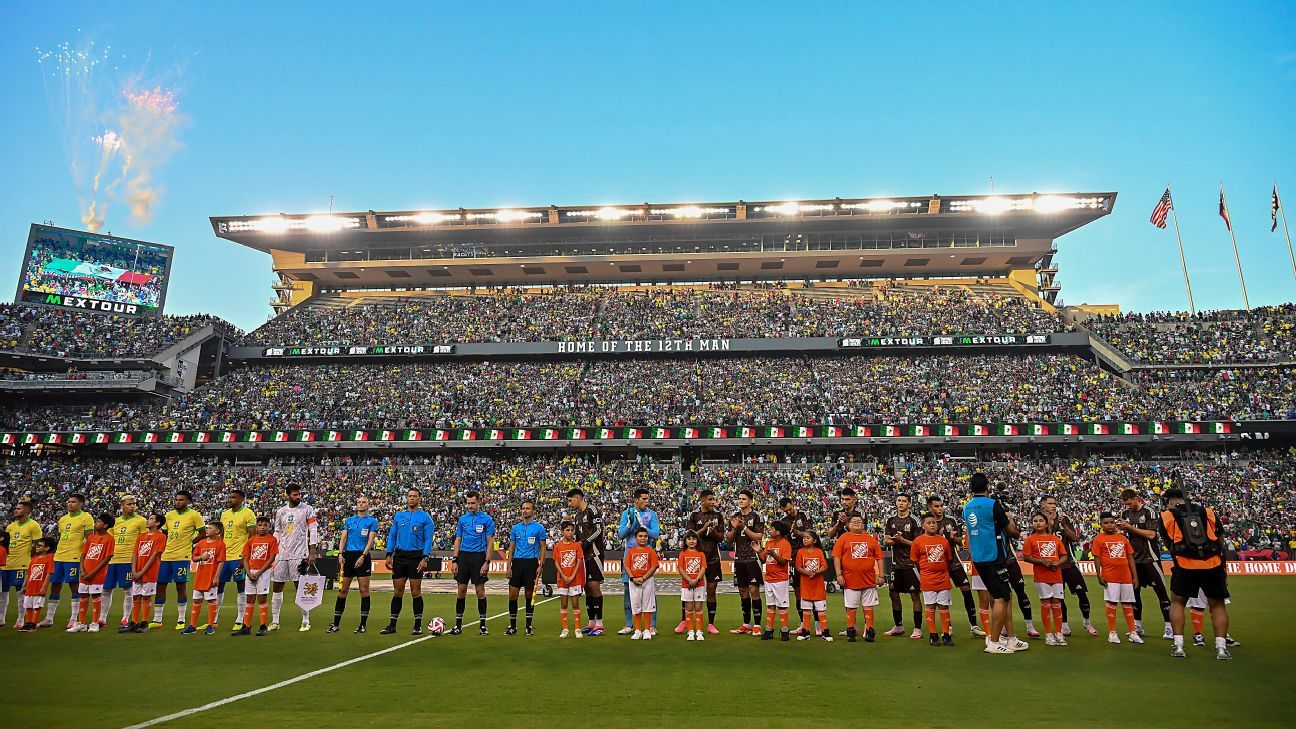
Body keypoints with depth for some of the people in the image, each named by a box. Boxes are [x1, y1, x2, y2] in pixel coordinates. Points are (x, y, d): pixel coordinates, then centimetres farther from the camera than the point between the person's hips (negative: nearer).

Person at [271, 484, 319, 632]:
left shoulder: (307, 509, -2)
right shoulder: (280, 511, 10)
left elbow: (313, 531, -5)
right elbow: (277, 533, 17)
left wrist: (312, 552, -11)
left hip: (299, 553, -4)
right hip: (281, 553, 5)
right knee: (277, 587, 7)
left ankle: (306, 622, 6)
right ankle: (275, 622, 19)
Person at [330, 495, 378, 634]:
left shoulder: (372, 521, 4)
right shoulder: (349, 520, 16)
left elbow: (370, 540, -4)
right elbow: (343, 537, 8)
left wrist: (363, 556, -16)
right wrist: (340, 553, -7)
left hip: (362, 556, -3)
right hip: (347, 556, 3)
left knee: (364, 591, -2)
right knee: (342, 590, 4)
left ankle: (363, 624, 4)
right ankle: (336, 624, 11)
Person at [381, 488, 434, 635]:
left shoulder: (425, 517, -1)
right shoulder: (398, 516, 11)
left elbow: (428, 539, -5)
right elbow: (392, 536, 13)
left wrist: (425, 558, -14)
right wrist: (389, 555, 4)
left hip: (416, 556, -3)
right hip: (399, 555, 4)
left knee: (416, 591, -1)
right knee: (397, 591, 6)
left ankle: (418, 625, 7)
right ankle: (392, 624, 14)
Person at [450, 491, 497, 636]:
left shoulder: (487, 519, -3)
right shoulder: (462, 519, 9)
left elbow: (490, 543, -4)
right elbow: (458, 540, 12)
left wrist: (487, 562, -12)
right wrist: (455, 560, 4)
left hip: (479, 557, -3)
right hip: (463, 556, 4)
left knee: (480, 591, 0)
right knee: (461, 591, 5)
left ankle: (482, 625, 10)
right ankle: (458, 625, 14)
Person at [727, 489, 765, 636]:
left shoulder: (756, 517, -4)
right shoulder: (734, 517, 12)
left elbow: (758, 537, -11)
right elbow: (729, 539, 11)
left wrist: (744, 527, -16)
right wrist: (734, 528, -7)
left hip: (752, 558, -5)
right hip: (739, 559, 5)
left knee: (754, 590, -7)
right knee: (743, 591, 10)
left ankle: (757, 625, 0)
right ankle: (746, 625, 19)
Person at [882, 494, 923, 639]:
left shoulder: (914, 521, -7)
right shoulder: (891, 520, 10)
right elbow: (885, 541, 8)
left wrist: (902, 540, -20)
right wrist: (892, 540, -13)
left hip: (910, 563, -6)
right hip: (896, 563, 6)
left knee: (915, 595, -3)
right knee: (894, 594, 10)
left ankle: (918, 629, 5)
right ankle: (899, 627, 23)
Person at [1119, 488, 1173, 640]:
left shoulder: (1148, 512, -9)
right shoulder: (1125, 514, 8)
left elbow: (1151, 534, -16)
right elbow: (1124, 535, 12)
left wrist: (1131, 527, -18)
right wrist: (1121, 528, -8)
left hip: (1150, 558, -6)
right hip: (1134, 558, 6)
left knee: (1161, 591, -3)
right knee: (1134, 592, 9)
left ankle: (1169, 627, 3)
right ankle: (1137, 626, 19)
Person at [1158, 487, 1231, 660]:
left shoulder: (1166, 516, 7)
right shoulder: (1208, 512, 13)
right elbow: (1221, 543, 18)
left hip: (1185, 566, -2)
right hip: (1213, 565, 2)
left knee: (1177, 602, 15)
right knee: (1218, 605, 18)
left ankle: (1178, 646, 11)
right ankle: (1221, 648, 13)